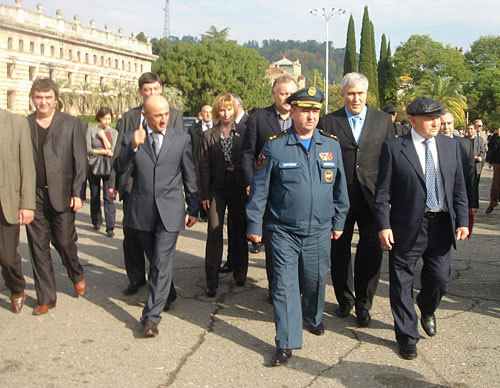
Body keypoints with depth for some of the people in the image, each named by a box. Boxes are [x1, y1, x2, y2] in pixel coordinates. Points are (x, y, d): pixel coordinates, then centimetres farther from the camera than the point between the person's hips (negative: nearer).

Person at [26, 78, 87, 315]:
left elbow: (80, 160, 1)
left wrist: (77, 193, -7)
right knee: (38, 247, 6)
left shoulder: (71, 123, 2)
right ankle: (46, 298, 17)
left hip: (61, 195, -2)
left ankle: (77, 276, 35)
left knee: (64, 242, 3)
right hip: (33, 196, 2)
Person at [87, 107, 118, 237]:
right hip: (94, 166, 1)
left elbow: (113, 150, -3)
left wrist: (103, 136, -6)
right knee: (95, 196, 9)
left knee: (108, 197, -8)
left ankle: (110, 227, -9)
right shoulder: (91, 130, 4)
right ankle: (96, 222, 26)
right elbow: (87, 149, -5)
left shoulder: (114, 132, 8)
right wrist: (104, 152, -9)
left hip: (109, 167, 0)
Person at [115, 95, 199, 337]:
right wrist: (133, 147, -23)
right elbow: (120, 169, -7)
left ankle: (152, 316, -4)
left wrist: (193, 209, 6)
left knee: (162, 263, -7)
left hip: (170, 210, -2)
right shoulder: (130, 138, 2)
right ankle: (165, 293, 42)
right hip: (142, 210, 2)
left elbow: (190, 176, 7)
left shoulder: (181, 139, 2)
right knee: (154, 261, 17)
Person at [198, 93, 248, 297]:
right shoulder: (209, 135, 4)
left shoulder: (244, 131, 4)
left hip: (238, 187, 1)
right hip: (216, 188, 0)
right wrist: (204, 194, -4)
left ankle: (239, 272, 28)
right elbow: (204, 166, 2)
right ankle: (212, 280, 3)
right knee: (214, 232, -3)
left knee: (238, 231, 10)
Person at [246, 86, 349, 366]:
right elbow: (260, 188, -1)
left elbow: (340, 187, 11)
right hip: (284, 231, -2)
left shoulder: (331, 145, 3)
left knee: (315, 280, 16)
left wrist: (338, 222, 12)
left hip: (320, 231, 3)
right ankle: (286, 343, 6)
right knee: (285, 285, -2)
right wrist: (254, 225, -1)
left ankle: (313, 317, 45)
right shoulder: (275, 147, -5)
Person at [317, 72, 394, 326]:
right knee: (339, 251, 10)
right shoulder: (328, 122, 3)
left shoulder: (383, 121, 7)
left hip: (372, 198, 0)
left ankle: (363, 303, 18)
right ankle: (345, 299, 29)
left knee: (371, 252, 0)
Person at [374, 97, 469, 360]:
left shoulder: (451, 146, 7)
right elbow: (383, 191, -6)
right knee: (401, 284, 6)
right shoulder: (394, 148, -6)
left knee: (440, 278, 8)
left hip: (441, 226, 4)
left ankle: (427, 309, 43)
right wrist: (383, 225, -12)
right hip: (407, 227, -3)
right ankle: (407, 337, 24)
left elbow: (459, 188, 10)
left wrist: (462, 220, 3)